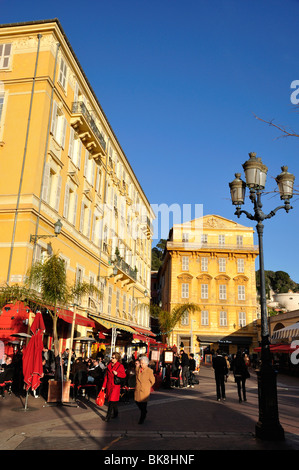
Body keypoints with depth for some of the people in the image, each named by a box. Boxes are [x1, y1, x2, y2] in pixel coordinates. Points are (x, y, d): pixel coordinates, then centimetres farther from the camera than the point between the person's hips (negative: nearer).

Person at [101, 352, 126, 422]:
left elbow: (124, 375, -7)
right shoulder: (109, 365, 8)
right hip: (109, 385, 6)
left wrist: (117, 373, -22)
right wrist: (104, 385, 10)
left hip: (116, 385, -6)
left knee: (112, 401, -9)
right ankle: (115, 413, 34)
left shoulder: (120, 366, -8)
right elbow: (106, 376, 12)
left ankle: (108, 416, -3)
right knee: (111, 400, 14)